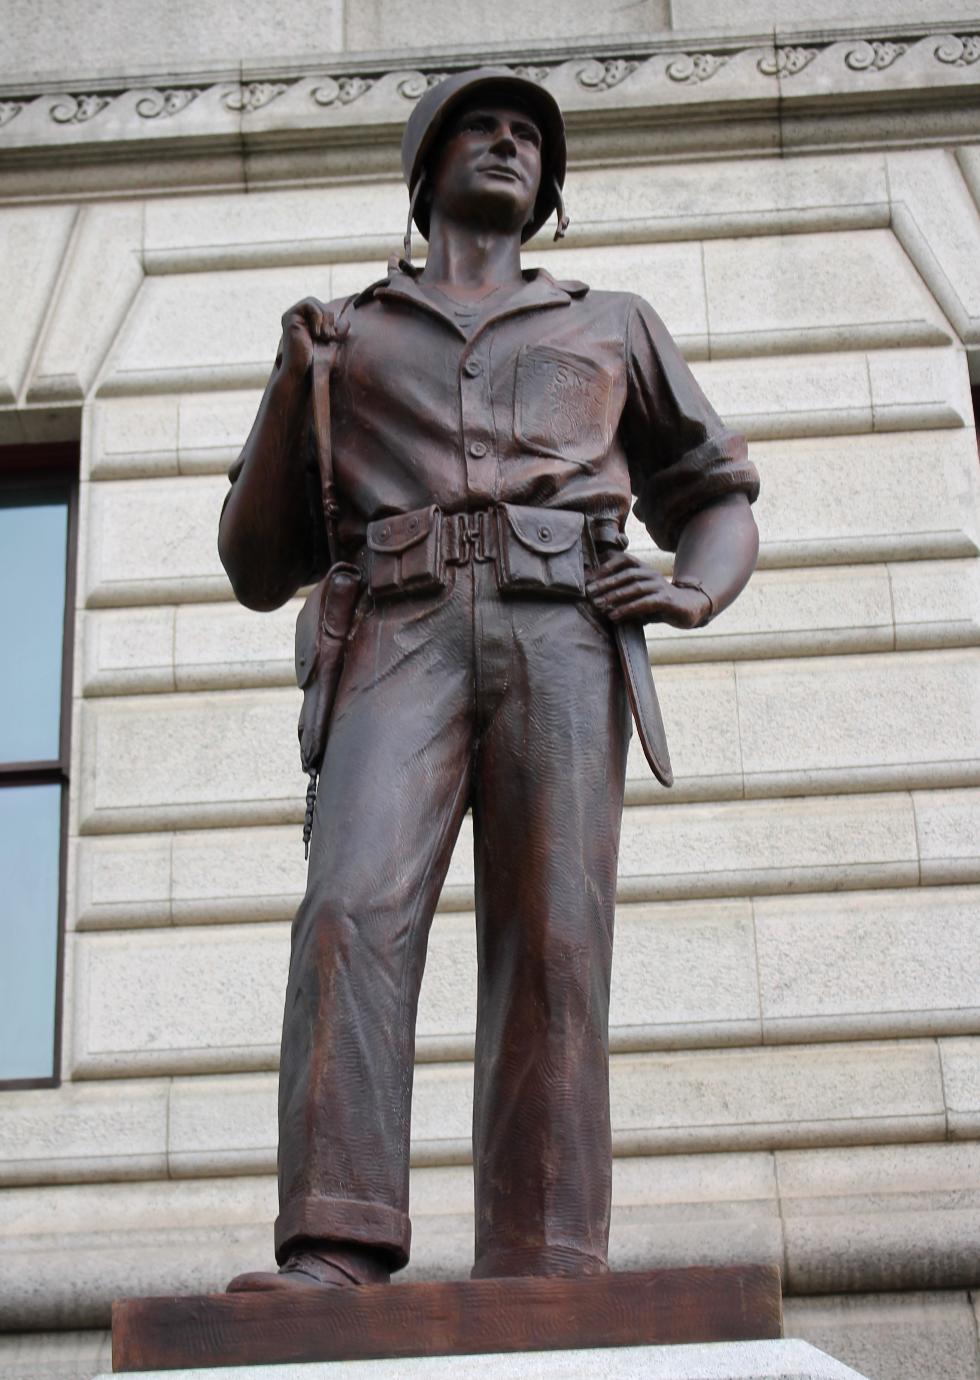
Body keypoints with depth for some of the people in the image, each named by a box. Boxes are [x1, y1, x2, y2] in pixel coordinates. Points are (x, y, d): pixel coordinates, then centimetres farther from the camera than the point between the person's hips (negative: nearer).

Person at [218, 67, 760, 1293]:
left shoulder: (612, 325, 29)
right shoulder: (343, 341, 27)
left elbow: (716, 502, 30)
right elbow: (259, 569, 21)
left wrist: (693, 593, 5)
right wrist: (294, 384, 7)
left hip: (561, 640, 0)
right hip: (403, 644, 0)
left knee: (551, 949, -17)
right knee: (355, 912, -25)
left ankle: (542, 1285, -21)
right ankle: (335, 1257, -33)